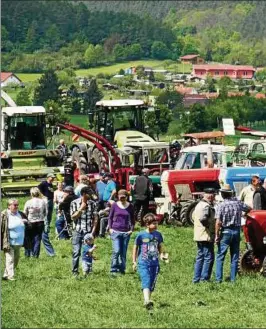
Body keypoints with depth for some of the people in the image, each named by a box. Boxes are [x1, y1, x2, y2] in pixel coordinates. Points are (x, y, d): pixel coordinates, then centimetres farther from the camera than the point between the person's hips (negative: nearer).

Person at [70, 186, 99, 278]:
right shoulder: (74, 203, 0)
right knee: (76, 252, -3)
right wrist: (81, 209, -13)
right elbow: (73, 217, -3)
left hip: (89, 232, 1)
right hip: (78, 231, -1)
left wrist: (93, 231, -4)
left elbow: (95, 218, 4)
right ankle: (75, 271, 4)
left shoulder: (93, 204, 4)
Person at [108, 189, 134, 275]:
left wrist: (132, 229, 1)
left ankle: (122, 269, 15)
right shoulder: (114, 205, 2)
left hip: (126, 232, 2)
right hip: (115, 231, -1)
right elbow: (110, 217, 9)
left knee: (123, 252, 4)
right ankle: (113, 269, -5)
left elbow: (132, 219, 13)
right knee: (116, 251, -12)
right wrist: (110, 228, 0)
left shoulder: (130, 207, 4)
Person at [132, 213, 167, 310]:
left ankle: (147, 300, 23)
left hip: (154, 263, 4)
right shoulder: (141, 235, -5)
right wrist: (134, 262, 5)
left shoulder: (158, 235, 6)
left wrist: (162, 255, -1)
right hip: (143, 263, -4)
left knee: (152, 284, 8)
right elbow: (135, 248, 4)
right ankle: (147, 301, -32)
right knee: (146, 282, -19)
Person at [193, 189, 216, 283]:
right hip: (206, 236, -10)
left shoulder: (199, 204, 15)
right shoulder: (206, 206, -16)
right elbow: (203, 219, -30)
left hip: (199, 236, 10)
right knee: (209, 257, -5)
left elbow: (195, 217, 20)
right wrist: (209, 227, -16)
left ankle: (196, 279, 15)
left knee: (200, 257, 14)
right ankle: (204, 279, -7)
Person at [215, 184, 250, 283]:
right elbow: (249, 208, 19)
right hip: (237, 231, 4)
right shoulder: (238, 203, 1)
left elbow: (218, 222, -17)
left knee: (220, 257, 2)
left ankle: (218, 279, -4)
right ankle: (233, 278, 12)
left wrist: (217, 235, -10)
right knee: (235, 257, 11)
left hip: (225, 231, -4)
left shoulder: (221, 205, -12)